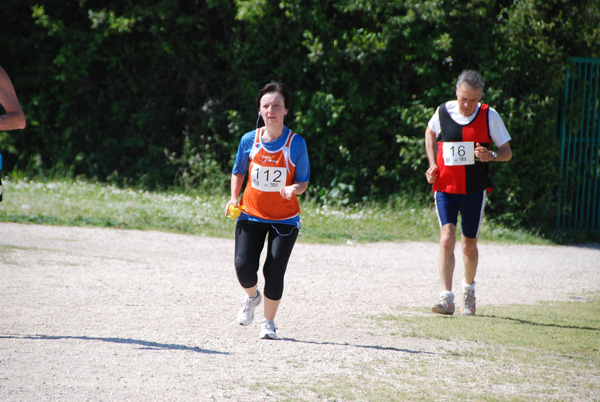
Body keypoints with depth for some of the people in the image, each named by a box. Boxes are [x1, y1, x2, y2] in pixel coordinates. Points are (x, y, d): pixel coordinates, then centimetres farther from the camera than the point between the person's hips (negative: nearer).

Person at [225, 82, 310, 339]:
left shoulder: (296, 143, -9)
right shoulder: (249, 140, -3)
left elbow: (303, 182, -3)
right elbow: (238, 172, 12)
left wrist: (293, 188, -26)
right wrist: (234, 198, -5)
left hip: (285, 219, -1)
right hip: (251, 214, 2)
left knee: (274, 271, -8)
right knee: (244, 266, -12)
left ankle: (269, 322, 14)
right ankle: (252, 296, 25)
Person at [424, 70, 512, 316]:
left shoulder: (489, 116, -5)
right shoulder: (443, 112, -1)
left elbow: (507, 152, 1)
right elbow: (430, 132, 22)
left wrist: (491, 156, -22)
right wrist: (432, 165, 9)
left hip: (474, 191, 0)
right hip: (444, 188, 0)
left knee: (469, 246, 10)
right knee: (447, 240, -16)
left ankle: (469, 289, 37)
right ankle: (446, 298, -20)